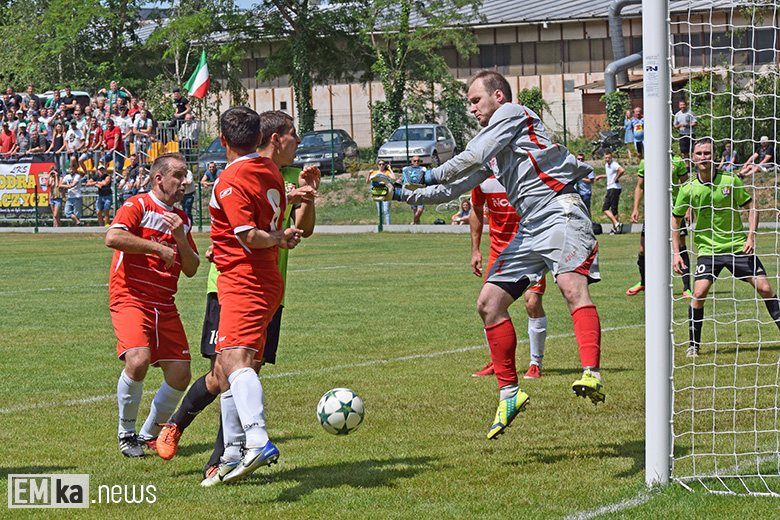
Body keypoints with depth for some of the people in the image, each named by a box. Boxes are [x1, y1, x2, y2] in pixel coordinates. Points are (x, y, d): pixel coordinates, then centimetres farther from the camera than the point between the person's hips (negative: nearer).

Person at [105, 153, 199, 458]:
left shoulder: (181, 219, 18)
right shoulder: (138, 206, -3)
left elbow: (191, 270, 16)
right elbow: (113, 237, -21)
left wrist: (180, 239, -2)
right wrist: (158, 248, -17)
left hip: (164, 306, 7)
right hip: (130, 299, -7)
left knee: (180, 375, -3)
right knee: (138, 361, -26)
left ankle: (149, 434, 18)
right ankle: (126, 432, -5)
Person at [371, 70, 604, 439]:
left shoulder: (512, 113, 5)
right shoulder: (493, 150, 29)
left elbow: (473, 157, -4)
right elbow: (457, 187, 34)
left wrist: (431, 176, 10)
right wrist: (400, 194, 30)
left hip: (560, 212, -10)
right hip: (529, 229, 10)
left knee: (573, 286, -30)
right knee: (489, 303, 2)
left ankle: (592, 374, -46)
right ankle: (509, 393, 7)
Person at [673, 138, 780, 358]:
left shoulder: (730, 181, -6)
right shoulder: (689, 189, -4)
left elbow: (751, 207, 4)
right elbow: (676, 219, 7)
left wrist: (751, 237, -7)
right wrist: (676, 253, 2)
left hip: (738, 247, 0)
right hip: (708, 249, 0)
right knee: (699, 293, -16)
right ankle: (693, 345, -2)